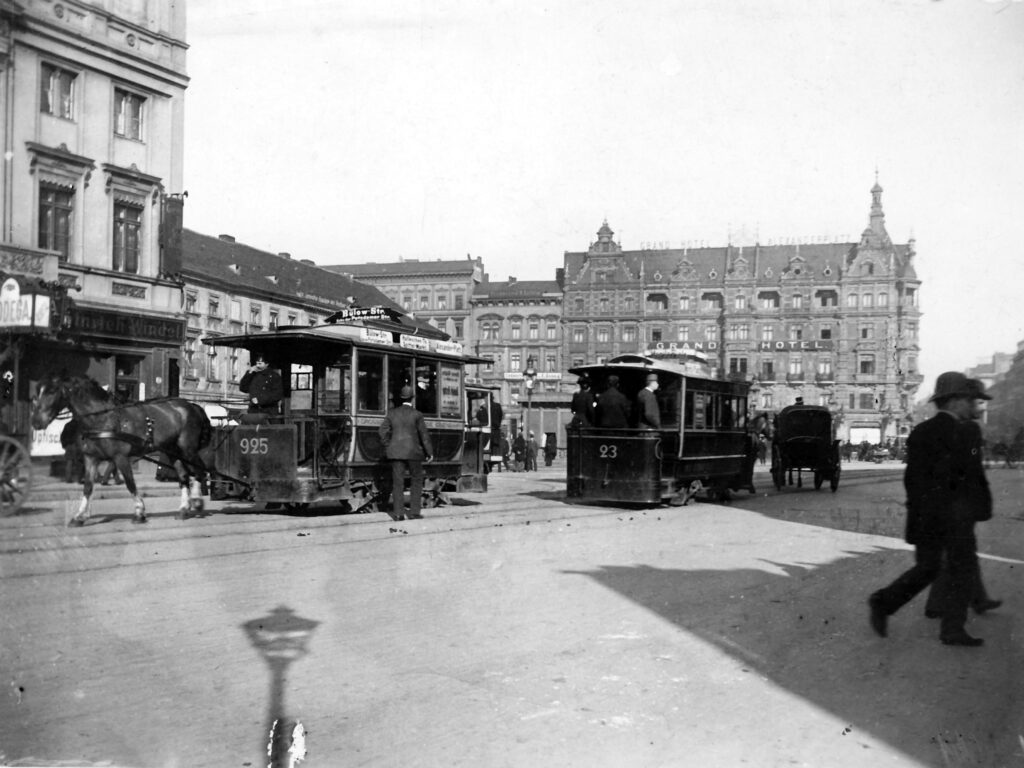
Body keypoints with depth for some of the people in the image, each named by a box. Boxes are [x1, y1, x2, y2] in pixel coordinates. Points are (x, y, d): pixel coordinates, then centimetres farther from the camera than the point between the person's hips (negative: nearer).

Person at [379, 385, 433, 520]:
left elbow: (383, 431, 0)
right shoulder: (416, 414, -7)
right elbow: (424, 434, -6)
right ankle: (414, 512, 5)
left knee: (398, 482, 4)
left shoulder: (392, 413, 3)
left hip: (396, 452, 3)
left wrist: (388, 447, 12)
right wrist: (429, 452, 2)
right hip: (413, 452, -3)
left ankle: (398, 513, -1)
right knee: (416, 481, 10)